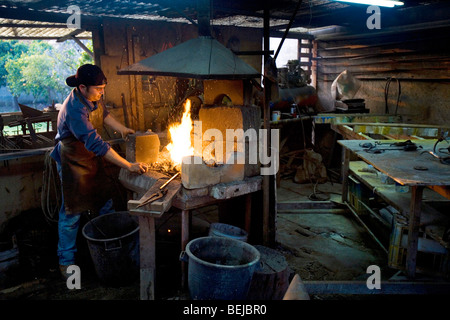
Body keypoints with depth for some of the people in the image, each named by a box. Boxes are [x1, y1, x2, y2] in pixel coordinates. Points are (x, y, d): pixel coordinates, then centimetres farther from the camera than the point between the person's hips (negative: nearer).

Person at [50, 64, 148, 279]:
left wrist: (122, 129, 11)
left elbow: (103, 113, 16)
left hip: (92, 158, 8)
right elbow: (96, 144, -36)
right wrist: (129, 166, -36)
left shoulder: (93, 97, -8)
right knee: (72, 212, 2)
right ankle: (66, 260, 20)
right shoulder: (74, 110, -33)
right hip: (74, 162, -8)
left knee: (105, 203, 13)